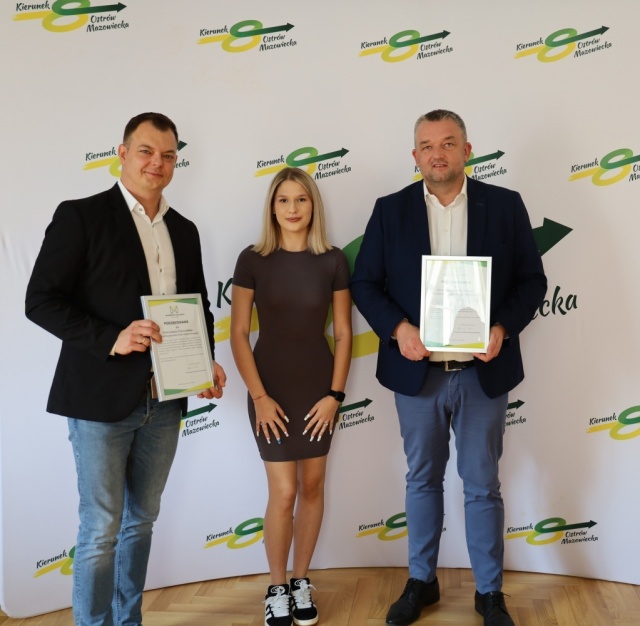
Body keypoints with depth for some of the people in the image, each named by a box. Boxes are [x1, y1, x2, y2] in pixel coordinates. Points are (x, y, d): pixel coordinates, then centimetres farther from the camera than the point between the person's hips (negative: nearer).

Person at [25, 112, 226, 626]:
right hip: (102, 398, -5)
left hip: (165, 401, 6)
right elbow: (41, 300, -11)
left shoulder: (184, 231, 11)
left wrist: (206, 362, 0)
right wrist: (110, 339, -23)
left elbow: (197, 306, 17)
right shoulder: (80, 216, -7)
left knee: (142, 520, 17)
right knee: (101, 530, 2)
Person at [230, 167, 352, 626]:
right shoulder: (253, 260, -6)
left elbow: (343, 333, 0)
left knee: (313, 486, 10)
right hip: (272, 388, -2)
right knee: (284, 492, 0)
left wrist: (335, 394, -6)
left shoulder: (333, 261, -3)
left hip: (319, 387, 2)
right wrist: (259, 397, -10)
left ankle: (301, 581, 29)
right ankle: (276, 588, 21)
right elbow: (239, 334, -5)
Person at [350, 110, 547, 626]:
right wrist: (397, 328, -16)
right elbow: (364, 282, 1)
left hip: (484, 371, -1)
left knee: (483, 486, 10)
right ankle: (421, 582, 33)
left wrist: (503, 329, -16)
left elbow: (532, 280, 1)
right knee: (423, 481, 16)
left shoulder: (505, 205, 0)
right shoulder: (391, 210, 1)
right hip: (417, 371, 1)